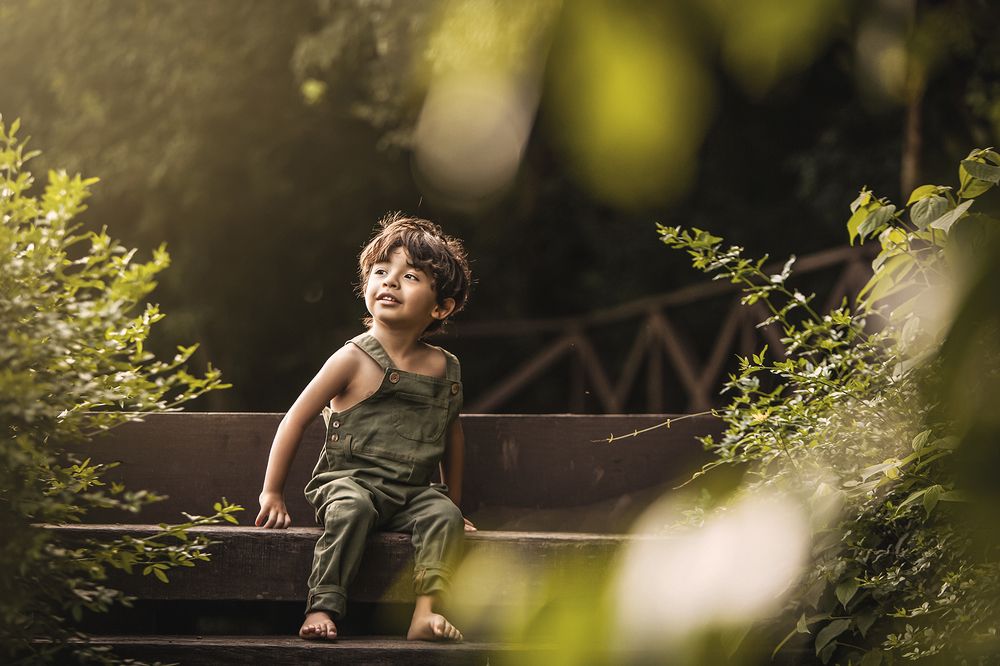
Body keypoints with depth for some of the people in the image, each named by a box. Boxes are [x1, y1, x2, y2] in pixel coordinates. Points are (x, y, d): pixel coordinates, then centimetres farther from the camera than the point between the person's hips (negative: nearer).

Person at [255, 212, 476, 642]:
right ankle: (322, 608, -35)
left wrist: (455, 502, 29)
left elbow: (452, 433, 26)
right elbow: (296, 419, -1)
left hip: (414, 493, 4)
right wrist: (271, 494, -2)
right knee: (351, 508, -35)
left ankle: (426, 612, -33)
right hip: (349, 480, -4)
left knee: (444, 516, -26)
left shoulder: (446, 370, 9)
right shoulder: (355, 360, -4)